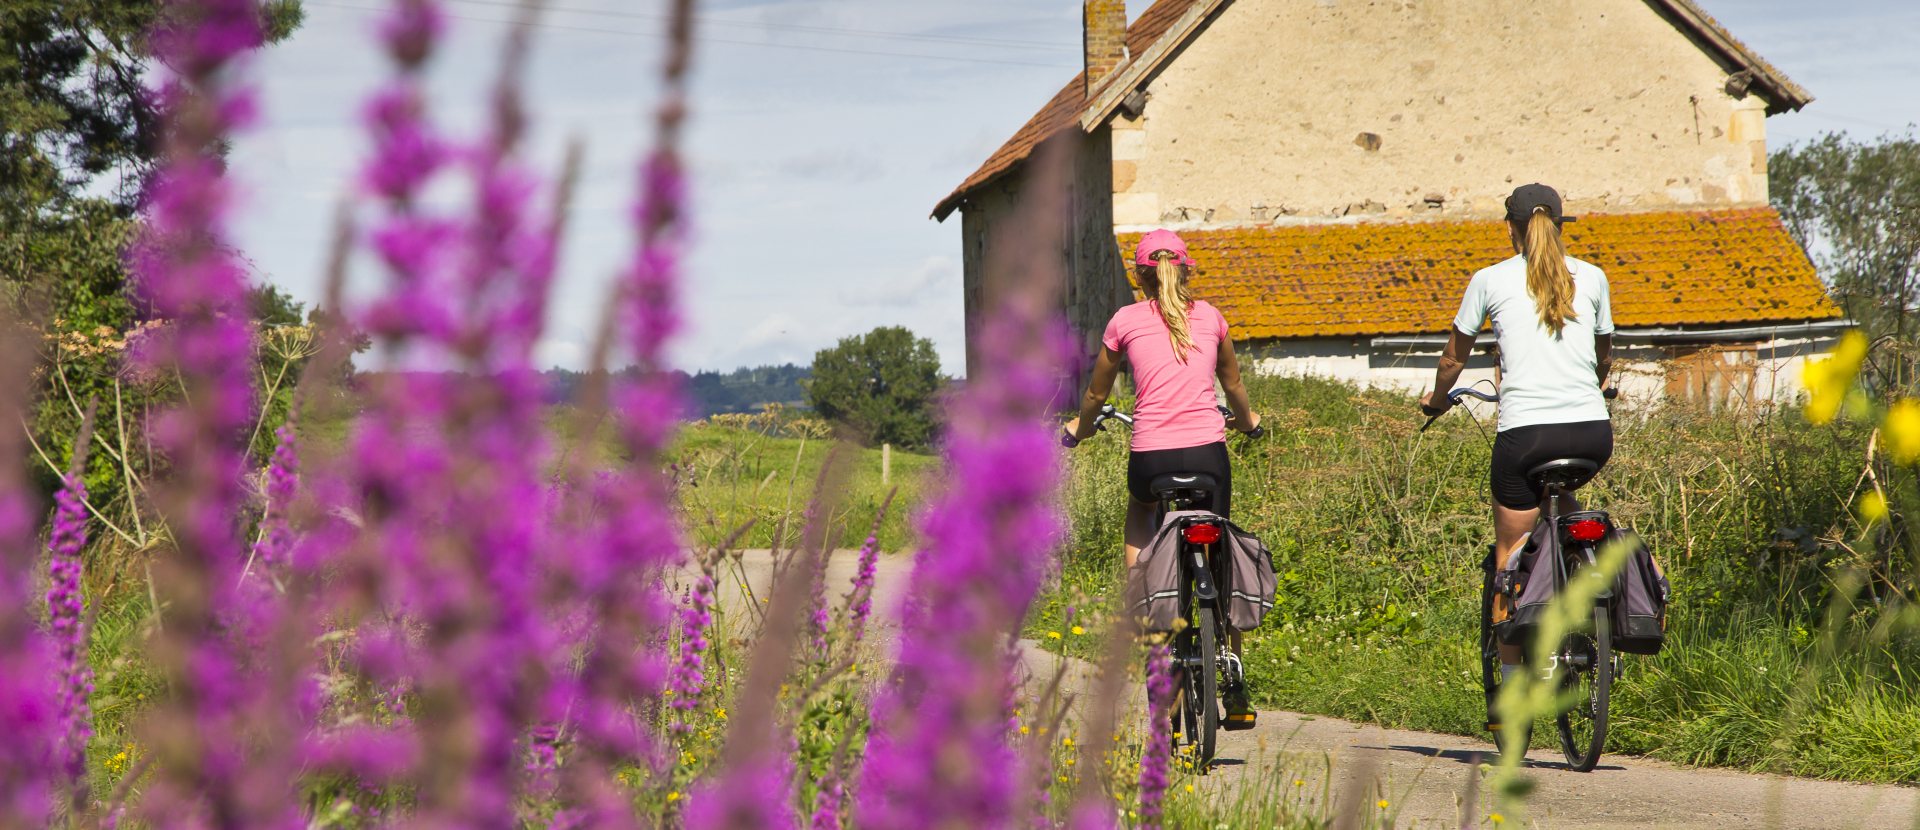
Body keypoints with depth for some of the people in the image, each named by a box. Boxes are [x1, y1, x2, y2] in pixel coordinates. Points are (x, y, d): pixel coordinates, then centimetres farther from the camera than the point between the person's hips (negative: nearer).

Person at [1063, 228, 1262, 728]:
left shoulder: (1126, 321, 7)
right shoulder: (1209, 316, 12)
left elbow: (1097, 393, 19)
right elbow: (1233, 383, 28)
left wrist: (1080, 428, 40)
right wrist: (1246, 420, 49)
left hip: (1151, 456, -1)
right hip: (1208, 452, 1)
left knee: (1139, 512, 33)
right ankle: (1235, 693, 11)